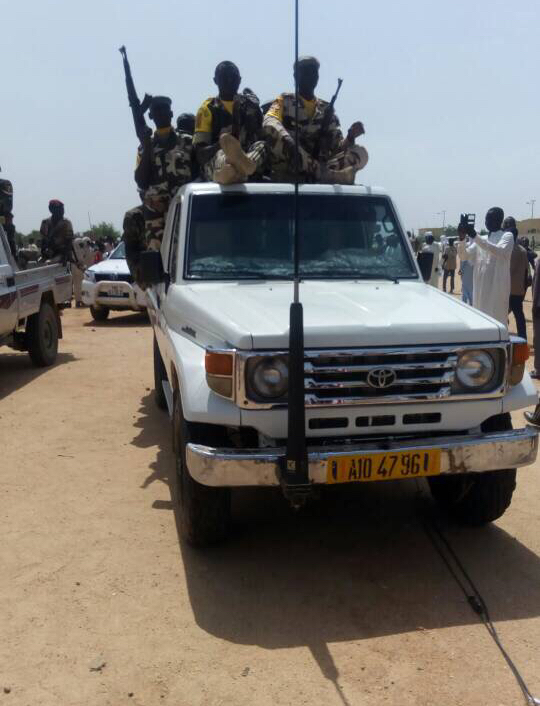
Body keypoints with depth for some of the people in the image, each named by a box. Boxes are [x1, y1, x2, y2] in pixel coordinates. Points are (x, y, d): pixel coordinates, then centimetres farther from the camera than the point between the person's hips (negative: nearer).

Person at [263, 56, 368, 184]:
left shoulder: (326, 110, 21)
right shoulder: (285, 101, 12)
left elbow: (337, 147, 12)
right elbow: (269, 123, -11)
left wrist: (350, 137, -11)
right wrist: (288, 142, -32)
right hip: (286, 172, -3)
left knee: (361, 153, -15)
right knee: (274, 131, -29)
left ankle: (323, 175, -43)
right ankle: (326, 174, -36)